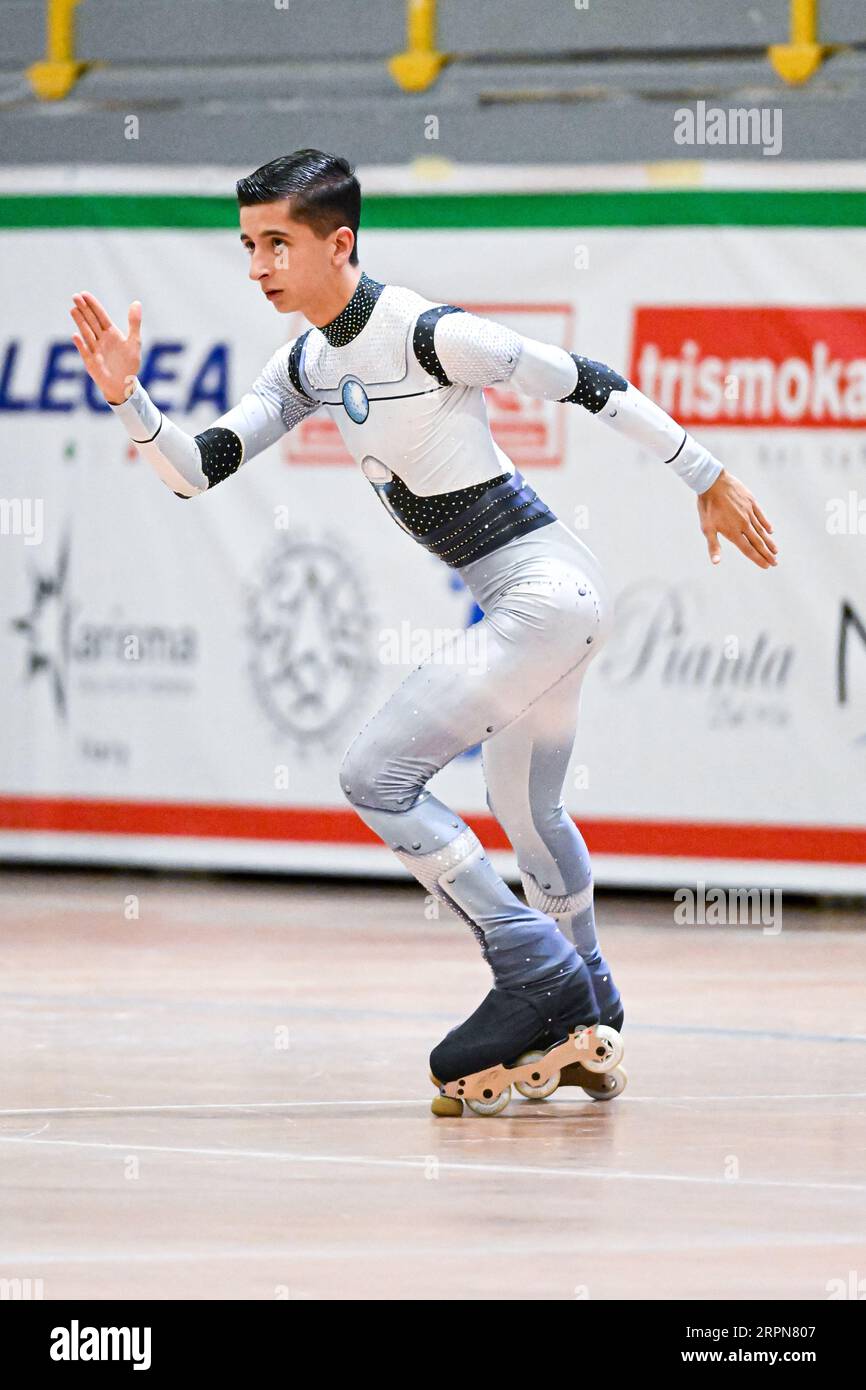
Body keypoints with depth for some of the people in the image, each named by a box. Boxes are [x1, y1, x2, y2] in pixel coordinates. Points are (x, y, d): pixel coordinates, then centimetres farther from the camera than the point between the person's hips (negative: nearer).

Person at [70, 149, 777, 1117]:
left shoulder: (428, 334, -18)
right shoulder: (309, 364, 8)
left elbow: (590, 385, -12)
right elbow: (195, 472, 9)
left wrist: (707, 478, -5)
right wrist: (127, 397, -9)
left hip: (544, 590, -10)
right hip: (530, 601, 10)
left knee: (375, 777, -12)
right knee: (524, 812, 24)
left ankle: (539, 977, -6)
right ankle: (589, 1026, 40)